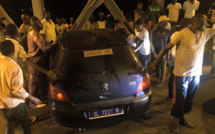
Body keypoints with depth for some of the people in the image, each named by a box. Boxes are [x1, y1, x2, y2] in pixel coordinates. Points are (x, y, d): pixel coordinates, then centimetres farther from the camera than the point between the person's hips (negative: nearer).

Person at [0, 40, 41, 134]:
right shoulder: (14, 67, -26)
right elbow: (17, 90, -25)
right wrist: (33, 99, -15)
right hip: (14, 103, -7)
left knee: (10, 125, 24)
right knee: (25, 124, 17)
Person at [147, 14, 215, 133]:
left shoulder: (205, 33, 3)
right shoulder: (182, 34, -14)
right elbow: (167, 48, -11)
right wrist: (154, 62, -12)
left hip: (196, 73, 6)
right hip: (182, 72, -6)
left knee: (189, 98, 16)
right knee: (179, 98, 3)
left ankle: (182, 118, 34)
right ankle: (176, 120, 21)